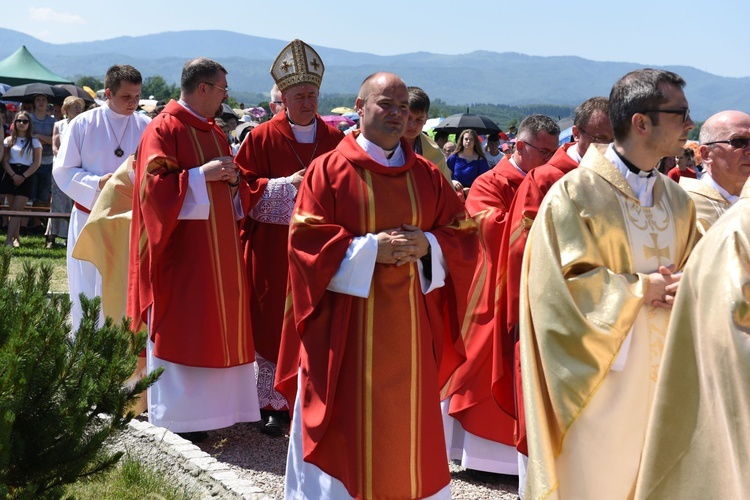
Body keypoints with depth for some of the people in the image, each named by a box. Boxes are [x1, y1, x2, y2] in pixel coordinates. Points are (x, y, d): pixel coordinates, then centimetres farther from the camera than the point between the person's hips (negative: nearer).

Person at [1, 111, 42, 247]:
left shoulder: (34, 141, 3)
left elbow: (37, 162, -2)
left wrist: (23, 176, -11)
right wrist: (13, 175, -12)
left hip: (25, 177, -3)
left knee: (16, 209, -10)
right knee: (13, 209, 4)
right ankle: (16, 238, 10)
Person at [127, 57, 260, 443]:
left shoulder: (215, 133, 16)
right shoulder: (163, 130, -8)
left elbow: (237, 194, 21)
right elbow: (154, 184, -17)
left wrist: (231, 180, -1)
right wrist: (201, 175, -20)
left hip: (219, 249, 8)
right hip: (181, 251, -8)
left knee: (215, 323, 8)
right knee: (179, 328, -3)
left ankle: (206, 406, 15)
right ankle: (177, 417, 4)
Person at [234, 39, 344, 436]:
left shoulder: (334, 139, 7)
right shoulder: (262, 137, 0)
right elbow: (245, 187, -3)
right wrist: (288, 184, -15)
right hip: (273, 250, -2)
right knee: (273, 325, 2)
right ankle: (272, 404, 11)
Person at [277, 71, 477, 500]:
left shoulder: (428, 176, 9)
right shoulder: (329, 170, -3)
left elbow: (463, 237, 9)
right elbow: (306, 239, -9)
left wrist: (427, 245, -12)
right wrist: (371, 249, -17)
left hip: (411, 328, 4)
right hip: (347, 326, -3)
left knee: (407, 421, 9)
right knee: (349, 427, 1)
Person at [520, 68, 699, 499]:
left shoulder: (677, 200, 10)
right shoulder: (575, 194, -11)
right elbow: (563, 283, -15)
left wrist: (681, 287, -11)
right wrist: (644, 288, -14)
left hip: (661, 379, 6)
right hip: (600, 379, -6)